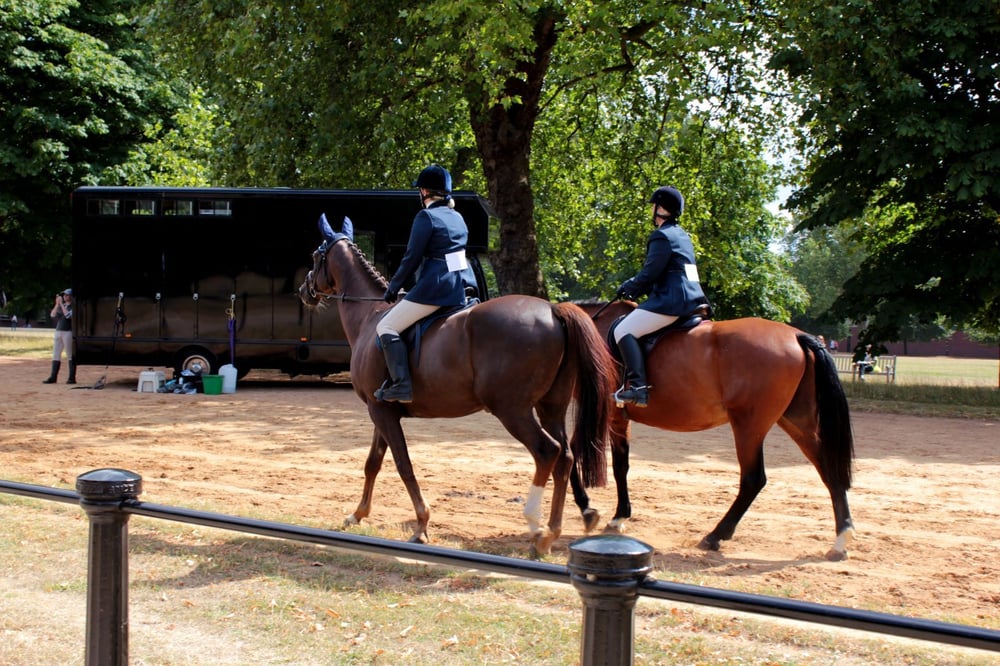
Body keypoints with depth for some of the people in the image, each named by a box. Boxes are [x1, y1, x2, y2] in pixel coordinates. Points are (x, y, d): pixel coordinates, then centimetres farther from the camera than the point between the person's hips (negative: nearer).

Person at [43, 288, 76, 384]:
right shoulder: (61, 306, 16)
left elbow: (68, 315, -20)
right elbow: (52, 315, 7)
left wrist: (61, 304, -14)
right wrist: (57, 304, -2)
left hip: (68, 332, -8)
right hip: (58, 332, 8)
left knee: (70, 355, -5)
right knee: (56, 355, 6)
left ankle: (72, 378, -4)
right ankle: (53, 377, 9)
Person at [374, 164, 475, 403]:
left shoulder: (426, 217, -8)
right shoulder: (458, 218, 17)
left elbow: (412, 258, -9)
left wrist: (393, 287, 3)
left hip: (436, 288, -9)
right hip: (463, 285, 9)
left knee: (386, 327, -5)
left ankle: (401, 384, -17)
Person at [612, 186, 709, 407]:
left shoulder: (662, 236, -10)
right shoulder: (682, 235, 20)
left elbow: (650, 273, -14)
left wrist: (629, 287, 3)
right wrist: (634, 286, 21)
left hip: (672, 301, -11)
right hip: (692, 298, 11)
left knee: (624, 331, -14)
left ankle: (637, 386, -28)